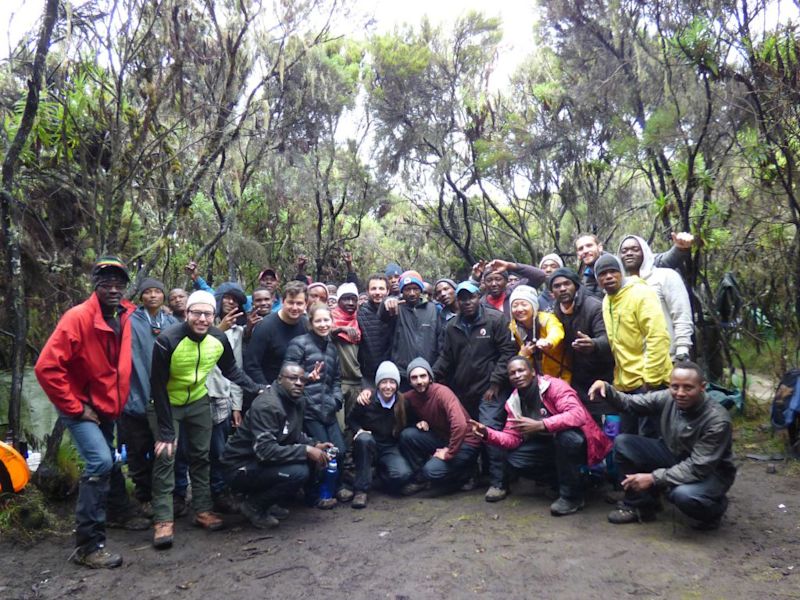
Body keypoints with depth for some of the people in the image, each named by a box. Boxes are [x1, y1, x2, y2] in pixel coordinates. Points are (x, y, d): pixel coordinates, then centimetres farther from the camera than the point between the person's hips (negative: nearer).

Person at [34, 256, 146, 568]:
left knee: (109, 462, 20)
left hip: (107, 407, 6)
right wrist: (75, 408, -20)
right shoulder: (78, 318, -24)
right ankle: (88, 545, -6)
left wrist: (120, 399, 6)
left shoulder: (127, 316, -5)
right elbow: (46, 368, -25)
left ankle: (118, 511, 44)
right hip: (80, 408, -6)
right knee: (100, 462, -18)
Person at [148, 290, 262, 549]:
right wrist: (166, 431, -24)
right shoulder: (167, 341, -30)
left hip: (198, 401, 4)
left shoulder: (219, 339, -17)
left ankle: (202, 510, 20)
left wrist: (256, 389, -12)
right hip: (166, 403, -4)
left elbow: (231, 370, 1)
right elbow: (158, 387, -25)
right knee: (165, 457, -9)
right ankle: (163, 520, 1)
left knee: (201, 456, 8)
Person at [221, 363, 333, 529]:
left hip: (264, 462, 9)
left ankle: (270, 502, 9)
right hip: (241, 468, -9)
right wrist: (306, 450, -29)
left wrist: (314, 445, -2)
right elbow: (265, 450, -32)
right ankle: (253, 505, -3)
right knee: (298, 472, -27)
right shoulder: (266, 406, -24)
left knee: (313, 460, -4)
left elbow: (295, 435, 16)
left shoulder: (297, 400, 3)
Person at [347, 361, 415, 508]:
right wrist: (359, 430, -15)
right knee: (364, 439, -36)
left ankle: (382, 474, 13)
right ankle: (361, 490, -23)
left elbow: (408, 423, 10)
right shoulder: (366, 400, -12)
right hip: (369, 447, -1)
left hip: (390, 449, 1)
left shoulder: (403, 402, -6)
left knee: (404, 474, -27)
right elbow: (350, 419, 4)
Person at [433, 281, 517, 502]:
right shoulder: (452, 327, 10)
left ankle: (497, 482, -1)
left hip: (490, 390, -6)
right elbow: (446, 358, 16)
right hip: (462, 391, 6)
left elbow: (508, 351, -9)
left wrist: (496, 382, -12)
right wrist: (431, 375, 1)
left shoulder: (496, 319, -6)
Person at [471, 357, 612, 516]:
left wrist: (540, 425, -42)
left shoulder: (554, 385, -22)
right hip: (551, 445, 6)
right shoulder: (514, 402, -3)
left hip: (578, 442, -6)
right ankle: (563, 481, 6)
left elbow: (578, 415, -36)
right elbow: (512, 438, -3)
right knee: (515, 460, -14)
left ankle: (572, 495, -16)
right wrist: (488, 434, -23)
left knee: (565, 436, -38)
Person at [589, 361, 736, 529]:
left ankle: (714, 507, 1)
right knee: (622, 443, -12)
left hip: (711, 472, -5)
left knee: (683, 495, -38)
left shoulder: (717, 420, -29)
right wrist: (606, 388, -25)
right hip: (673, 456, 5)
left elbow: (698, 468, -29)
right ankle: (640, 505, 4)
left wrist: (654, 478, -31)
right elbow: (630, 402, -4)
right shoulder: (667, 398, -16)